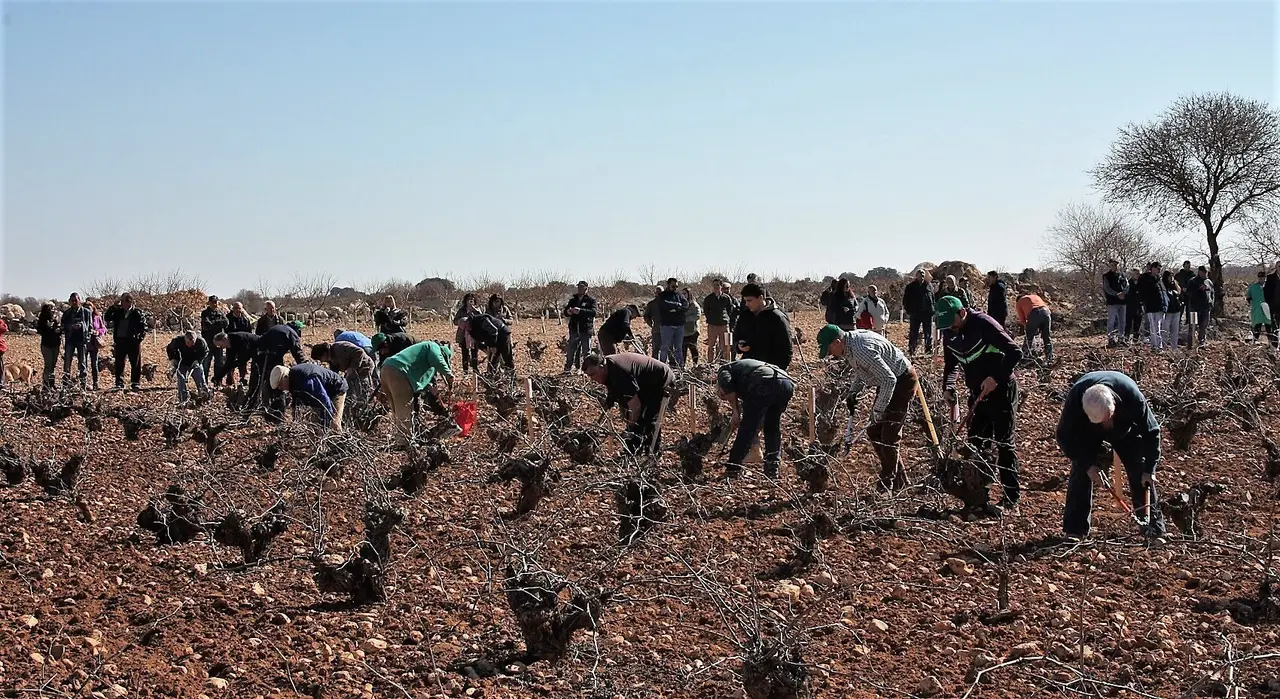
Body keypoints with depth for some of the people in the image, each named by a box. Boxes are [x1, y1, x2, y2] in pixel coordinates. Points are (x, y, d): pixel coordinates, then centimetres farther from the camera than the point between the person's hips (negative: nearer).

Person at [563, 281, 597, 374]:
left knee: (586, 351, 1)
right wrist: (568, 312, -11)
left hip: (586, 329, -3)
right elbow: (565, 312, 15)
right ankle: (568, 369, 5)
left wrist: (580, 311, -28)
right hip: (574, 329, 3)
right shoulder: (573, 299, 16)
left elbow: (593, 312, -15)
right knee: (570, 351, 1)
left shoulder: (591, 300, 2)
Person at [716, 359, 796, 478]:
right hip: (788, 384, 7)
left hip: (765, 383, -7)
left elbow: (727, 385, 0)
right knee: (773, 427, 24)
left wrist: (736, 413, 6)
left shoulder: (723, 371, 24)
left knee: (747, 428, 2)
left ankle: (733, 468, 2)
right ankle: (773, 468, 23)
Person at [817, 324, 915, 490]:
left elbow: (889, 379, -30)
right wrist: (853, 392, 3)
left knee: (888, 434, -9)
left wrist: (879, 410, -26)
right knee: (874, 431, 11)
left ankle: (888, 483, 3)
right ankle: (899, 479, 22)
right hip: (888, 382, 10)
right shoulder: (849, 346, -1)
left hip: (902, 381, -10)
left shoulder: (862, 350, -31)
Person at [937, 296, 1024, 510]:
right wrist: (948, 388, 3)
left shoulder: (984, 324, -20)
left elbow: (1015, 352, -21)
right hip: (977, 394, 8)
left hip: (1000, 390, -8)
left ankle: (1011, 497, 2)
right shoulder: (950, 334, 3)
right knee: (974, 444, 8)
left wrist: (996, 378, -25)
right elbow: (951, 364, 19)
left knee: (1003, 444, -4)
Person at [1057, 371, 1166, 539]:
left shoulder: (1133, 397, -41)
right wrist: (1087, 465, -29)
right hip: (1086, 432, 0)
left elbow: (1150, 432, -24)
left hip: (1125, 429, 0)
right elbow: (1065, 437, -24)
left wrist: (1149, 469, -25)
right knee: (1081, 471, -15)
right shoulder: (1074, 399, -41)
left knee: (1140, 473, -7)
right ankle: (1074, 530, -9)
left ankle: (1154, 529, 4)